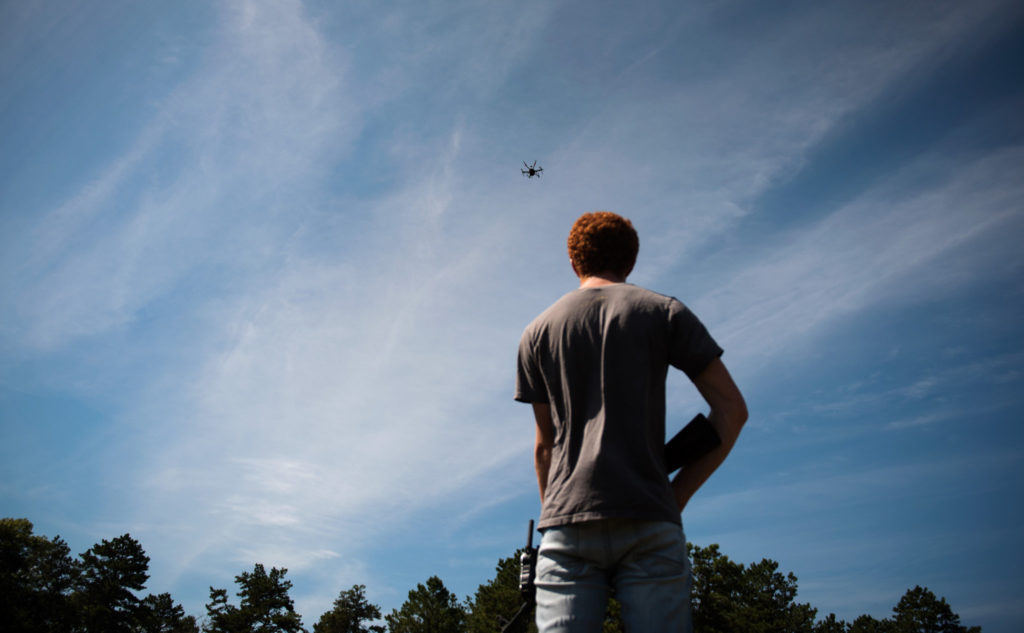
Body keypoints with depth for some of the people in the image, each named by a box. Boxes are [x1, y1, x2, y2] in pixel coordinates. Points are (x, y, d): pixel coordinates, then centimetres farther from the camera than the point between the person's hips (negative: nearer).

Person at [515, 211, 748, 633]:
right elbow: (731, 409, 6)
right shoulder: (664, 312, 10)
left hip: (567, 523, 2)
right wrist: (679, 494, 8)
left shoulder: (536, 333, 15)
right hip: (649, 522, -1)